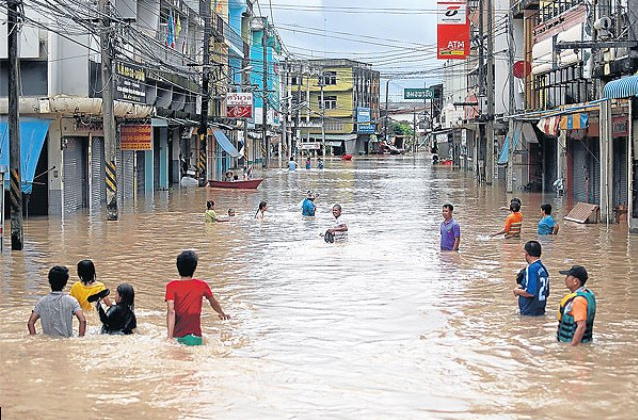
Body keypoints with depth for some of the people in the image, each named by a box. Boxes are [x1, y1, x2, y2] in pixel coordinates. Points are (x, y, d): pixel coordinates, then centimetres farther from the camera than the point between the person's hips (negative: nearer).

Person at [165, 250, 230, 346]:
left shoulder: (171, 286, -5)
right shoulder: (202, 286, 2)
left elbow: (171, 312, -16)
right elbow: (213, 302, 21)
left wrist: (170, 338, -20)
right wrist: (222, 313, 43)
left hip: (177, 336, -1)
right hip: (195, 337, 1)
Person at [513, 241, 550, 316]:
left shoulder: (531, 268, -16)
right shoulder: (543, 268, 11)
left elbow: (530, 293, -23)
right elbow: (546, 293, 18)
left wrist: (517, 291, -4)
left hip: (530, 313, -9)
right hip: (541, 312, 9)